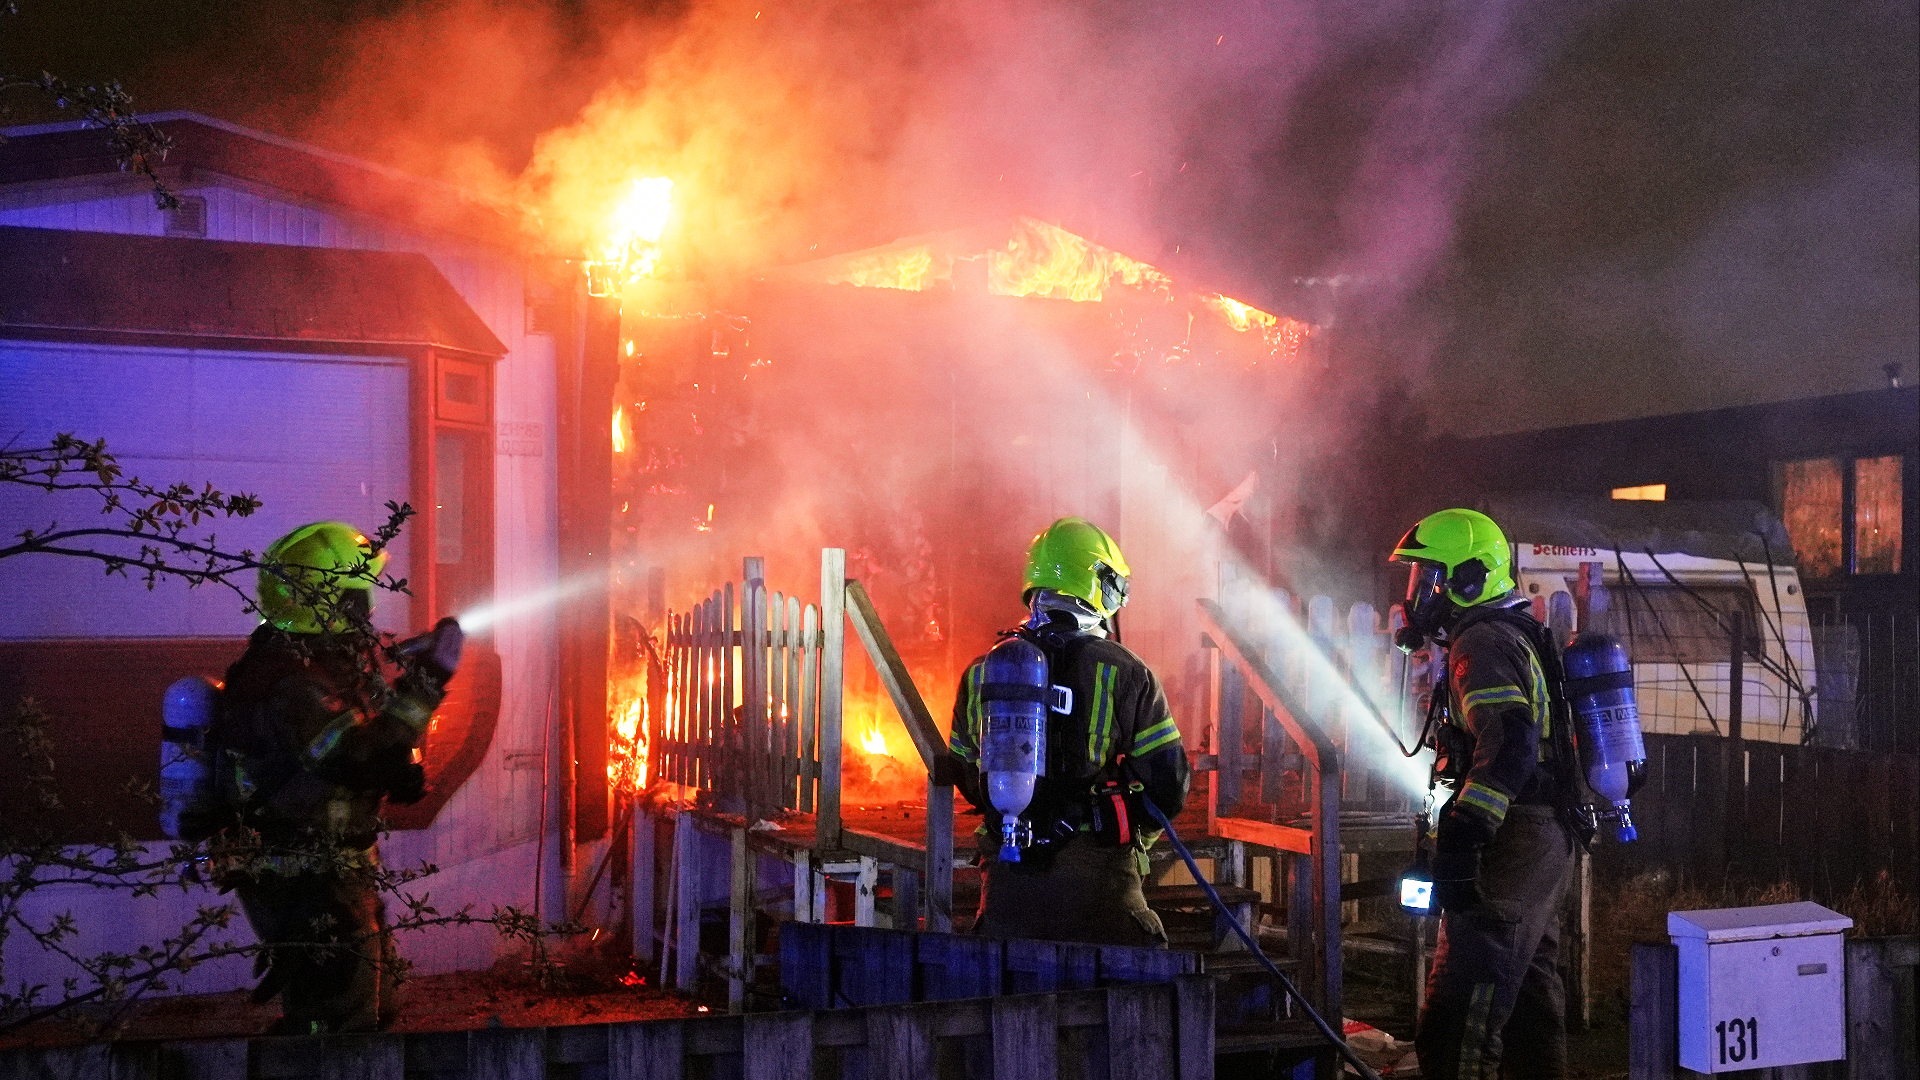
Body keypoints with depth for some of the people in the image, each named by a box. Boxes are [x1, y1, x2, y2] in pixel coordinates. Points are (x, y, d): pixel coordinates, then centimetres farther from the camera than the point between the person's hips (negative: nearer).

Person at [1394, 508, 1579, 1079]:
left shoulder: (1483, 642, -13)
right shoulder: (1521, 636, 20)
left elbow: (1507, 745, -27)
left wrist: (1461, 840, -32)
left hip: (1511, 848, -11)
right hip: (1548, 840, 11)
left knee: (1457, 1018, -13)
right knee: (1530, 999, 17)